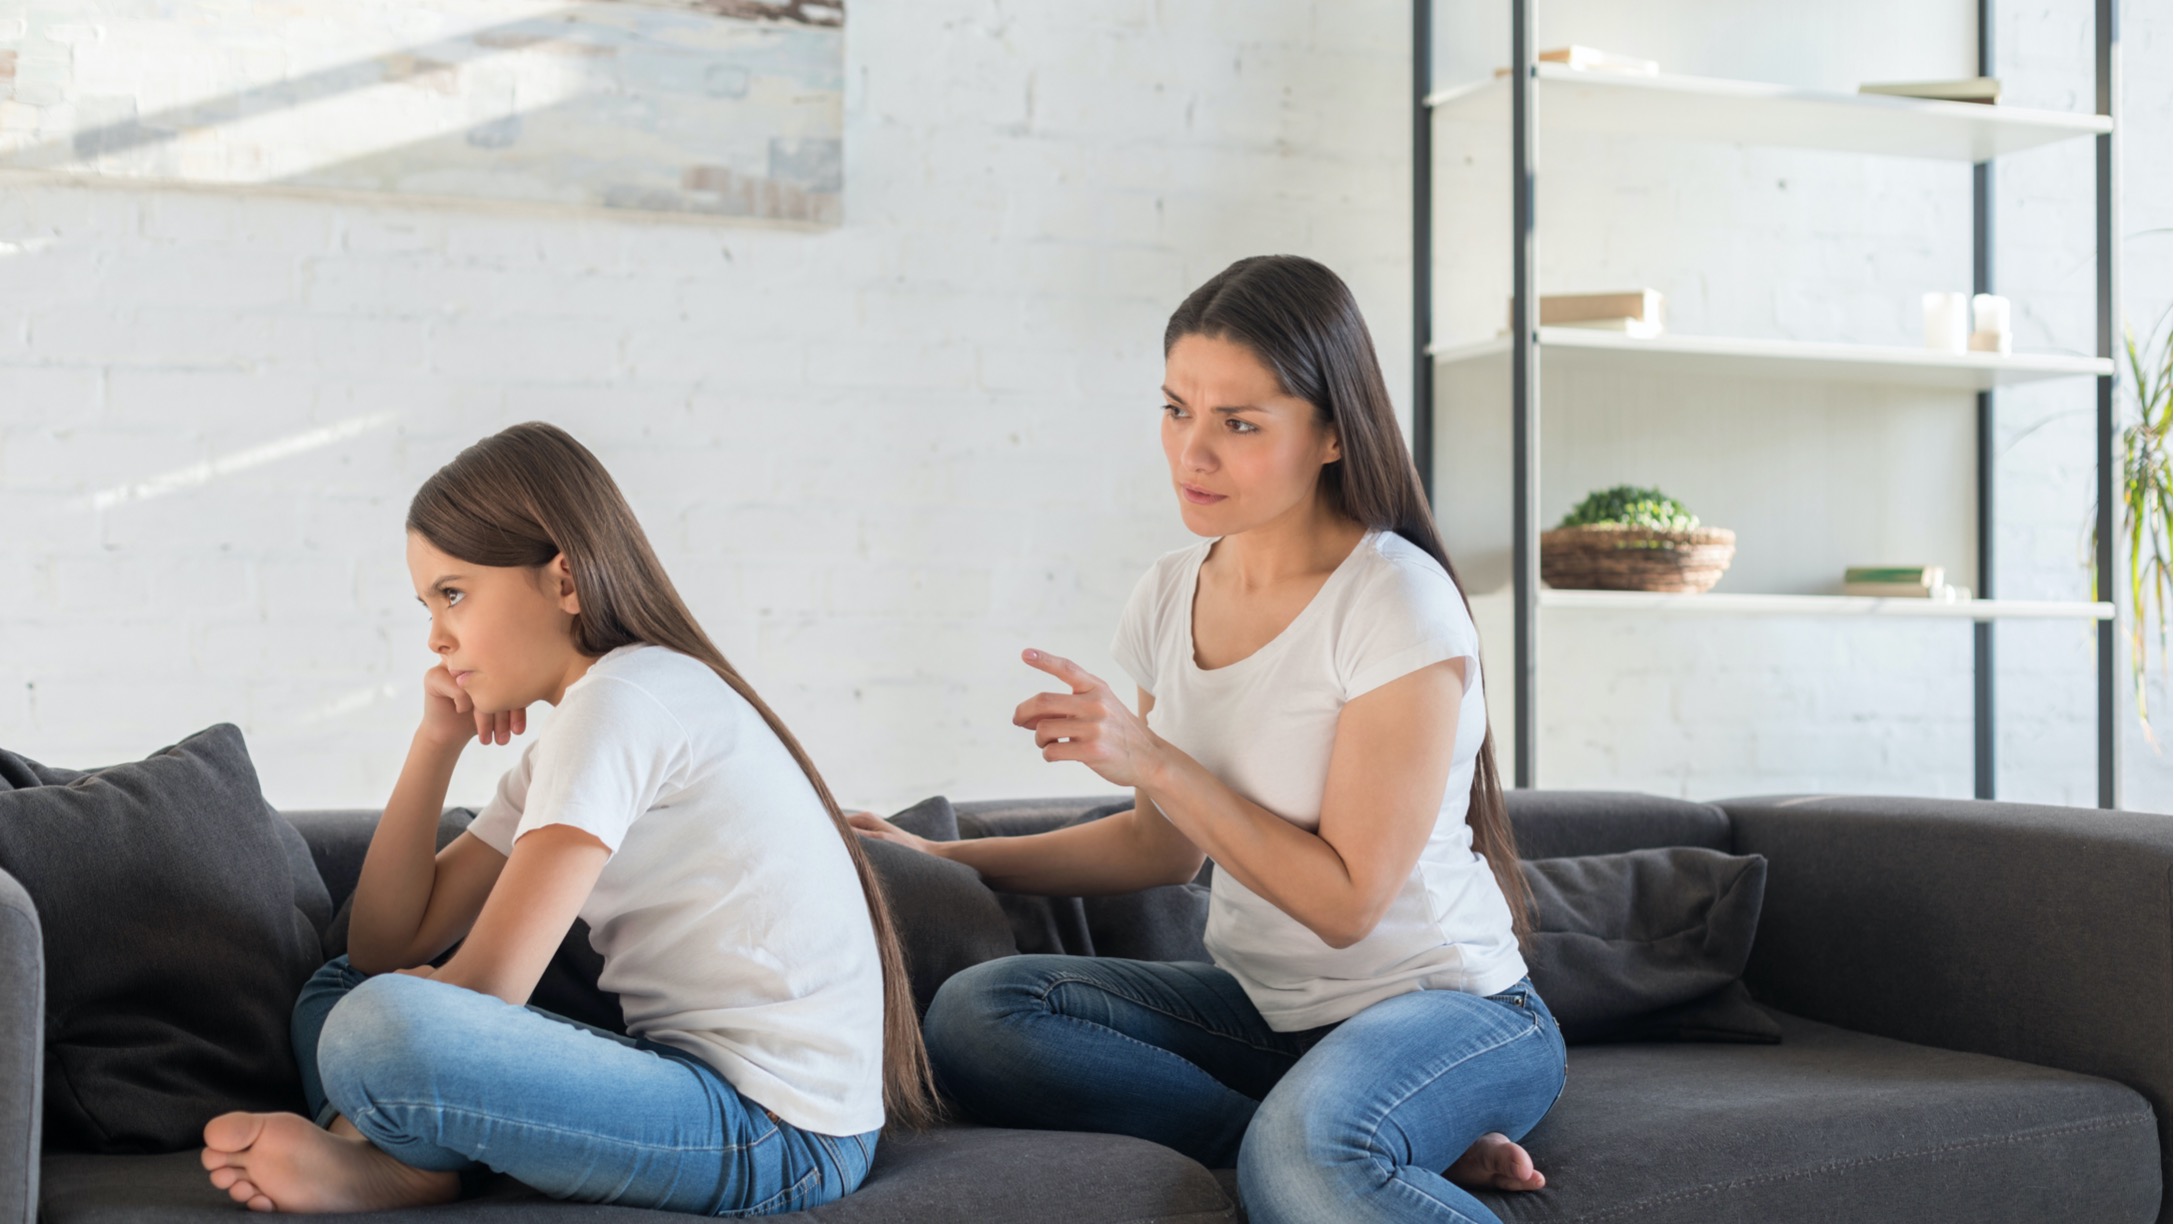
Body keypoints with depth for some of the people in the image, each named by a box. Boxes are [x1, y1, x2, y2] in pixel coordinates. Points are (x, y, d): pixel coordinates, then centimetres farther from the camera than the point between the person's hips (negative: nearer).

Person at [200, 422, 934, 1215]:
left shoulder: (622, 702, -13)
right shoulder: (564, 743, 18)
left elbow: (483, 987, -17)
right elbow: (385, 948, 15)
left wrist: (400, 1001, 5)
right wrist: (438, 739, 8)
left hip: (779, 1126, -11)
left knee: (377, 1030, -31)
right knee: (339, 994, 15)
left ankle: (384, 1158, -2)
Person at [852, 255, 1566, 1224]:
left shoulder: (1396, 606, -16)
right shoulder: (1169, 599, 4)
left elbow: (1346, 901, -17)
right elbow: (1164, 845, 16)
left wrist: (1153, 759, -22)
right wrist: (937, 860, 11)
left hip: (1451, 1007, -9)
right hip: (1264, 1006, 9)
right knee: (969, 1015, -18)